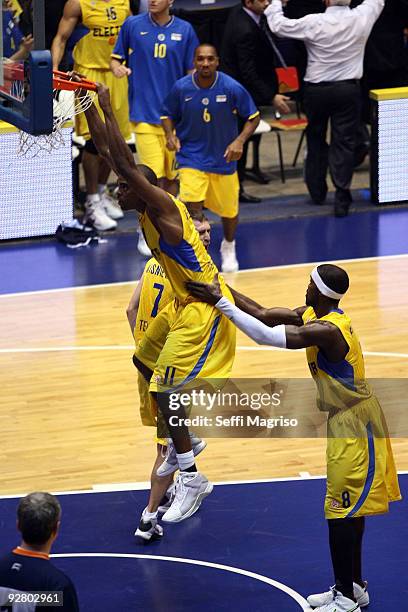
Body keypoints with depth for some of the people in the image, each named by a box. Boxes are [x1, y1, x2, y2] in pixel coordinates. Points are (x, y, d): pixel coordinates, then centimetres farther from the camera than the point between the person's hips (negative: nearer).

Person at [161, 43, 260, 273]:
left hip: (223, 159, 1)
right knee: (193, 206, -20)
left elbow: (253, 117, -6)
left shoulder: (232, 88, -17)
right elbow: (168, 114, 5)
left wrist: (240, 141, -21)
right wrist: (170, 134, -14)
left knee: (229, 210, 15)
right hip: (191, 157, -1)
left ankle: (229, 247, 46)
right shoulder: (181, 88, -13)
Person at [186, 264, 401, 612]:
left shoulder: (326, 330, -27)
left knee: (342, 511, -6)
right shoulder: (314, 316, 3)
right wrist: (223, 289, 1)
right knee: (348, 508, 18)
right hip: (346, 420, 10)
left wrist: (220, 302, -30)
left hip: (354, 425, -10)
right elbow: (264, 315, 7)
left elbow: (266, 335, -33)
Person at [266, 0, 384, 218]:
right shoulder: (361, 18, -11)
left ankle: (317, 190, 28)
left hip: (317, 90, 0)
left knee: (316, 139, 19)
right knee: (344, 142, 3)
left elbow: (278, 25, -9)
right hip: (348, 89, 0)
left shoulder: (314, 23, -17)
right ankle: (342, 196, -4)